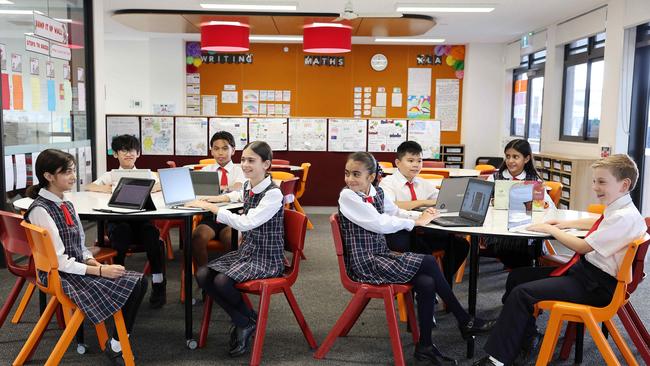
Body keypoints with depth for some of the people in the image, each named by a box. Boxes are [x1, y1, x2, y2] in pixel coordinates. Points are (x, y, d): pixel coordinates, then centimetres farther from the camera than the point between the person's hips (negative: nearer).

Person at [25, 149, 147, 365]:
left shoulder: (66, 205, 10)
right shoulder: (40, 210, -16)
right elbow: (59, 262, -19)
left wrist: (96, 264, -4)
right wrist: (100, 271, -19)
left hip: (78, 267, 8)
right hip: (60, 276, -8)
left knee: (138, 282, -10)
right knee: (128, 286, -18)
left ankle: (118, 343, 0)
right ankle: (115, 346, 1)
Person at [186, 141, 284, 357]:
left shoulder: (273, 194, -19)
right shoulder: (248, 187, 5)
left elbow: (245, 223, -30)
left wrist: (210, 207, -24)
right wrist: (221, 198, 15)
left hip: (267, 258, -8)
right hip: (246, 250, 8)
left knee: (222, 281, -26)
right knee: (203, 275, -10)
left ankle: (249, 320, 6)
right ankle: (242, 322, 4)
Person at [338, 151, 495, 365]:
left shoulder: (377, 192, 5)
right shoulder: (347, 197, -14)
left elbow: (395, 212, 18)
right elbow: (380, 224, -19)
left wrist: (421, 215, -2)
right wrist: (416, 222, -11)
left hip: (381, 256, 7)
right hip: (364, 265, -7)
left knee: (426, 283, -16)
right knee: (428, 263, -17)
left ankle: (425, 345, 0)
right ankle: (464, 322, -2)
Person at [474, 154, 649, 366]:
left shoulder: (625, 217, -20)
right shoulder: (616, 210, 9)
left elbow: (582, 247, -20)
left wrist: (551, 230, -7)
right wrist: (566, 224, 19)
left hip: (597, 285, -10)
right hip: (583, 269, 10)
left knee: (522, 293, -20)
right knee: (516, 277, 7)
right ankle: (526, 338, 13)